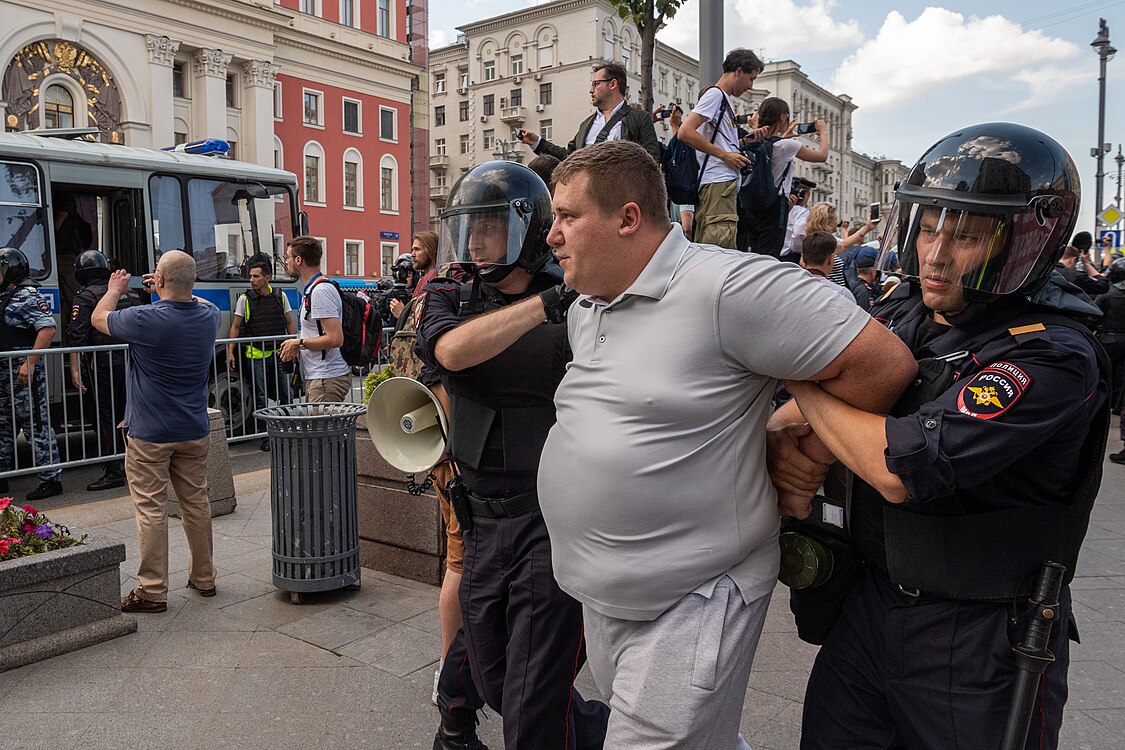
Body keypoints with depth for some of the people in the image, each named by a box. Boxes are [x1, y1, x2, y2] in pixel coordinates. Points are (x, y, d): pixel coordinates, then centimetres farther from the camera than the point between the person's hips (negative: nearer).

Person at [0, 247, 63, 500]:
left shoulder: (28, 297, -12)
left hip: (24, 373, -10)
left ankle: (51, 480, 1)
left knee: (36, 426, -5)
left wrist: (29, 363, -25)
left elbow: (48, 328, -23)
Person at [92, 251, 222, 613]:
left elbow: (98, 318, 4)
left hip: (150, 434, -5)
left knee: (151, 509, 2)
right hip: (194, 430, 5)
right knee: (196, 503, 14)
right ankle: (204, 577, 25)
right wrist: (169, 292, 27)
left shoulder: (145, 318, -19)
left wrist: (115, 289, 21)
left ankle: (153, 590, 8)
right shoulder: (208, 315, -4)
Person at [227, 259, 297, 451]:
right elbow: (235, 327, 4)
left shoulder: (280, 296, 6)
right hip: (256, 355, -2)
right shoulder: (245, 299, 1)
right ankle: (265, 436, 8)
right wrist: (230, 352, -4)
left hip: (279, 353, 2)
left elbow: (289, 323, 14)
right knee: (261, 398, 1)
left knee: (284, 395, 4)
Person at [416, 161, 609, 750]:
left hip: (552, 519, -4)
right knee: (495, 682, 21)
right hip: (481, 518, 5)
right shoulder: (450, 300, 5)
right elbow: (453, 350, -20)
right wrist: (545, 303, -30)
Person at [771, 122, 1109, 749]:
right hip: (870, 603, 6)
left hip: (978, 640, -5)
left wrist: (798, 372, -18)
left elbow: (900, 469, -31)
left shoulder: (1052, 356, -21)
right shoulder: (901, 315, -1)